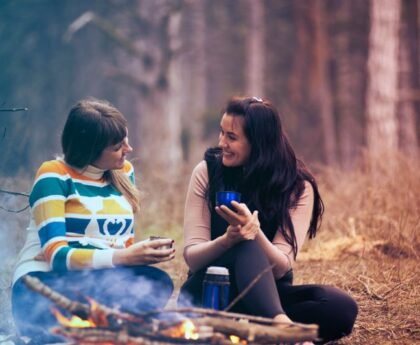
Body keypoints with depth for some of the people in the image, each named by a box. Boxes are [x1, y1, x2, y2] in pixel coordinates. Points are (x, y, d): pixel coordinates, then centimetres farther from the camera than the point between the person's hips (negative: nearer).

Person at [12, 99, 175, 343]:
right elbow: (57, 256, -16)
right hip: (43, 286, -6)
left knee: (157, 283, -28)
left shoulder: (124, 171, 12)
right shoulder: (54, 176, -7)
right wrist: (122, 258, -28)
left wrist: (144, 252, -11)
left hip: (101, 282, 6)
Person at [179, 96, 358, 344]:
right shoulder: (207, 172, -5)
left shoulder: (298, 187, -7)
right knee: (247, 247, -34)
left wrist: (255, 232, -35)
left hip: (268, 294, 2)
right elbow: (192, 257, -10)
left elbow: (280, 268, -15)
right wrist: (227, 240, -32)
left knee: (342, 308, -26)